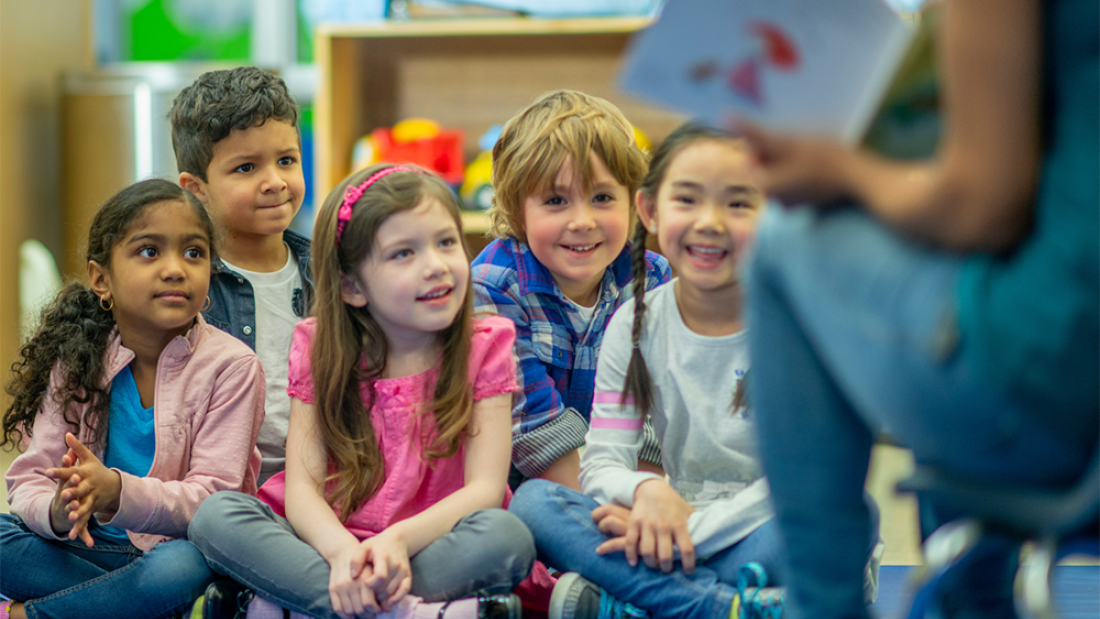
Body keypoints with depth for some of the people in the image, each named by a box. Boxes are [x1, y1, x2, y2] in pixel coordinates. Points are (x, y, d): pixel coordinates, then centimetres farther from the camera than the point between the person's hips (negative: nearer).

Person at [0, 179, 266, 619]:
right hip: (95, 549, 3)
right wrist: (59, 510, -31)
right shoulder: (78, 361, 0)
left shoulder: (231, 366, -11)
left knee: (185, 565, -36)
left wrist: (116, 492, -35)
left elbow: (212, 498, -17)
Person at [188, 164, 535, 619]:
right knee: (216, 517, -23)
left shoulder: (484, 349, 0)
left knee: (507, 536, -32)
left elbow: (485, 487, -10)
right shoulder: (319, 351, 3)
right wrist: (341, 549, -30)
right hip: (330, 544, 2)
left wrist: (399, 540, -29)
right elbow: (302, 488, -7)